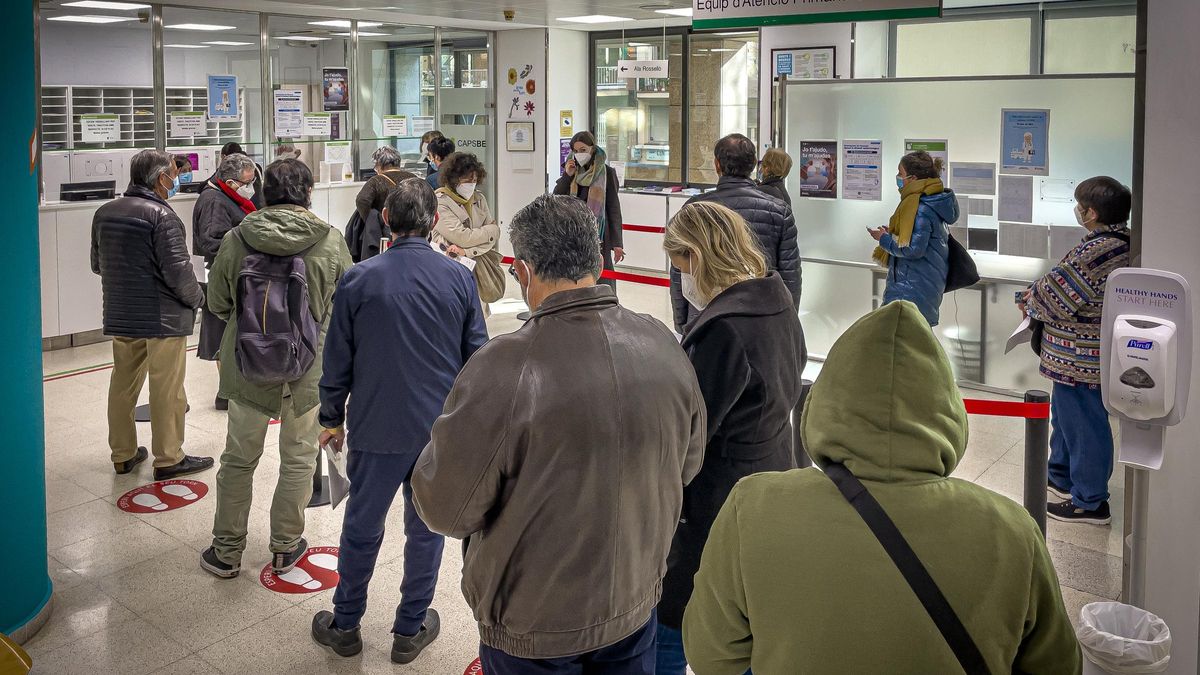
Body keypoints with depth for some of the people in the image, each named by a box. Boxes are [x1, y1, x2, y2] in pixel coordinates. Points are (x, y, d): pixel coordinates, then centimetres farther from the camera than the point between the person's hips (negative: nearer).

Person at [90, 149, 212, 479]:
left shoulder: (104, 213, 8)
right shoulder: (161, 215, -16)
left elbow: (97, 264, 16)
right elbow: (178, 270, -20)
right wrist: (197, 298, -3)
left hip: (119, 316, 8)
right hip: (163, 317, -7)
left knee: (123, 384, 15)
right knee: (167, 390, 1)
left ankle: (123, 454, 25)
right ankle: (168, 459, 8)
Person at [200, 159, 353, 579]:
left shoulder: (236, 240, -9)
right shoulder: (330, 242, -12)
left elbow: (217, 304, 1)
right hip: (310, 367, -1)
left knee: (239, 459, 15)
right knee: (298, 459, 15)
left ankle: (226, 551, 26)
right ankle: (286, 548, 26)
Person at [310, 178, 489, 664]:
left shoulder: (358, 280, -7)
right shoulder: (459, 278, -4)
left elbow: (338, 360, -1)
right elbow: (477, 356, 2)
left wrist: (332, 417, 12)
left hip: (377, 427, -1)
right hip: (442, 426, 1)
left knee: (362, 527, 15)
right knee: (426, 529, 14)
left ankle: (345, 626, 30)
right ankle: (411, 630, 25)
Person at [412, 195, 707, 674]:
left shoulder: (503, 369, -28)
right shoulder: (663, 345, -12)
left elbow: (445, 509, -19)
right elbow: (687, 465, 3)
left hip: (532, 628, -4)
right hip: (635, 604, 4)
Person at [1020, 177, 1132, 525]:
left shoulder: (1096, 251, -26)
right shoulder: (1123, 241, 7)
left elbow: (1056, 296, -21)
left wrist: (1031, 303, -1)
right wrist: (1039, 294, 2)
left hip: (1080, 358, -10)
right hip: (1083, 355, 10)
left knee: (1084, 424, 2)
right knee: (1064, 414, 25)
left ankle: (1089, 502, 14)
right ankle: (1061, 476, 42)